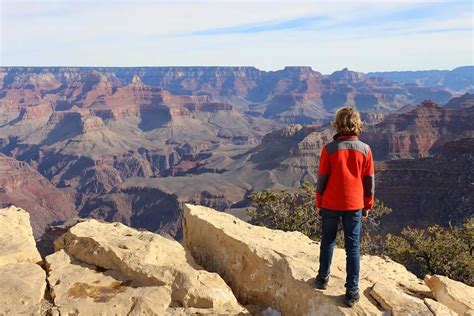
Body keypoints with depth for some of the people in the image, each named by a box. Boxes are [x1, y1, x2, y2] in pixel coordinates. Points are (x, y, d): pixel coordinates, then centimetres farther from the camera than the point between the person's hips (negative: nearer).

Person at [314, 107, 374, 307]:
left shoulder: (329, 149, -12)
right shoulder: (365, 149, -5)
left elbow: (322, 179, -6)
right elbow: (369, 181, 0)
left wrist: (318, 204, 5)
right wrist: (367, 205, 12)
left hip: (331, 204, -1)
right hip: (354, 205, 1)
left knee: (328, 241, 17)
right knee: (353, 247, 7)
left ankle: (323, 278, 30)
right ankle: (352, 291, 11)